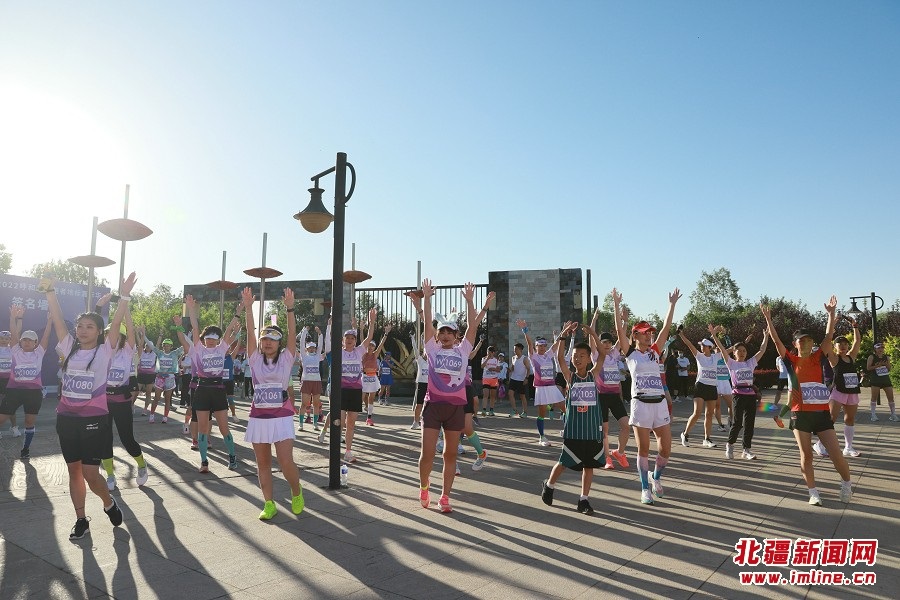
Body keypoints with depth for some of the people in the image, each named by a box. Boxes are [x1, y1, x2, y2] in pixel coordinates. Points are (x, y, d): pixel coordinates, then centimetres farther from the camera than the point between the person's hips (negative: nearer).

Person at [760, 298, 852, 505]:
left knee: (836, 454, 0)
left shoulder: (818, 358, 5)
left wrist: (831, 313, -8)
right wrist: (768, 318, -9)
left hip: (822, 413, 1)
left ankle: (847, 484, 26)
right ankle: (813, 492, 17)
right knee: (806, 455, 4)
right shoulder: (791, 361, 2)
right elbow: (776, 340, -5)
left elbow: (828, 336, -2)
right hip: (801, 414, -1)